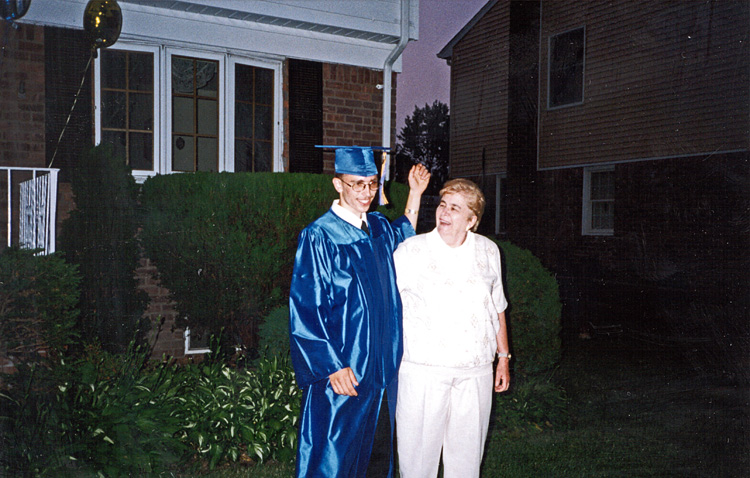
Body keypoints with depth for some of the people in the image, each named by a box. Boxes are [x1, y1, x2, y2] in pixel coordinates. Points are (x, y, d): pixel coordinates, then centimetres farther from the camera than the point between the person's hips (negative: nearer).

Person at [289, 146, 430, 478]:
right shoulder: (319, 237, -15)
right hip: (341, 371, -6)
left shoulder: (379, 227, 5)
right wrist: (333, 367, -19)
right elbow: (306, 308, -15)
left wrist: (415, 194, 20)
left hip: (382, 366, 7)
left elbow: (404, 237, 31)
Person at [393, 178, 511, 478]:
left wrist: (503, 356, 17)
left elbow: (497, 309, 17)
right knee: (418, 450, 4)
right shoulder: (410, 251, -2)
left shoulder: (488, 251, 8)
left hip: (475, 372, 3)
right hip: (422, 370, -2)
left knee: (467, 454, 12)